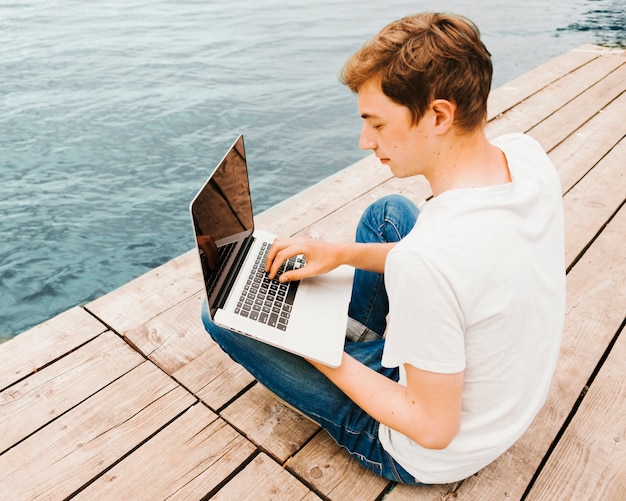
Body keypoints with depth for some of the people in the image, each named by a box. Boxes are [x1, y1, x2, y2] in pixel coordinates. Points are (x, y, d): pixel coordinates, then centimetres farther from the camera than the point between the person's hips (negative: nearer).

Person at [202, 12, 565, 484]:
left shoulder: (425, 259, -40)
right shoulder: (527, 154, -15)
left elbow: (434, 430, -26)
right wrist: (344, 252, -6)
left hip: (430, 458, -6)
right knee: (387, 211, 15)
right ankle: (361, 338, 28)